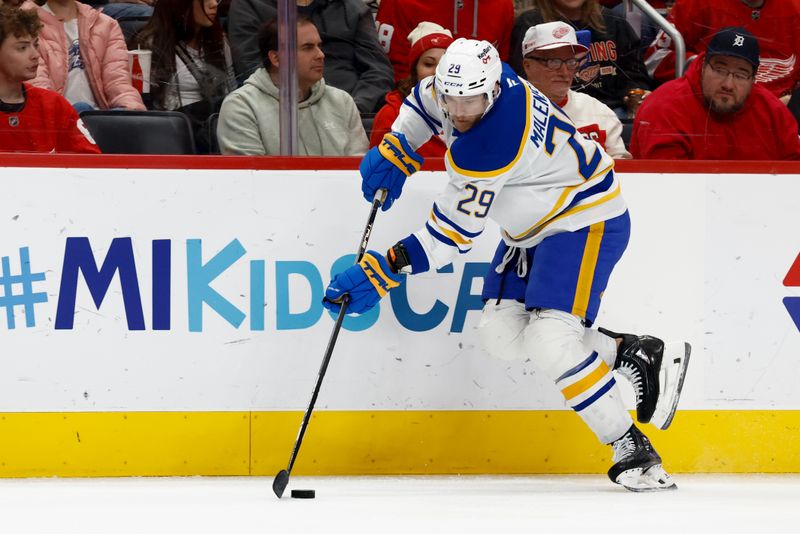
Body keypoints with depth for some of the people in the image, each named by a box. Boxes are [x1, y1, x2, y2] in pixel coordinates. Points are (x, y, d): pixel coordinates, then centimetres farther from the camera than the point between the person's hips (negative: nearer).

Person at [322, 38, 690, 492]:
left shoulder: (487, 147, -34)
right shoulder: (474, 76, -10)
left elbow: (452, 235, -29)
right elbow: (426, 101, 16)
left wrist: (382, 273, -28)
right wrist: (395, 151, 1)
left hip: (588, 220, -10)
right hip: (533, 226, 10)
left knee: (549, 342, -23)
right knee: (501, 335, 2)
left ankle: (633, 450, -11)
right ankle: (633, 354, 14)